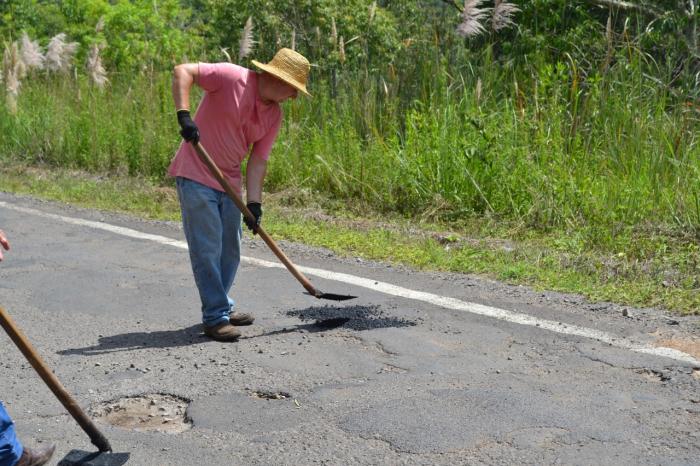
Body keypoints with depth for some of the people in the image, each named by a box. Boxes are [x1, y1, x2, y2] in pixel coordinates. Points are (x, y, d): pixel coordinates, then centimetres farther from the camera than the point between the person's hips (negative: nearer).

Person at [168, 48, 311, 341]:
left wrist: (254, 203, -6)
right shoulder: (232, 77, -16)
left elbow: (258, 161, 3)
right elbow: (182, 72, -20)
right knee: (208, 250, -5)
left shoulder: (274, 115, 4)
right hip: (196, 177, -8)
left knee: (230, 251, 15)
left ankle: (220, 307, 31)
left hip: (229, 183, 8)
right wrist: (184, 115, -32)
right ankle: (215, 318, 3)